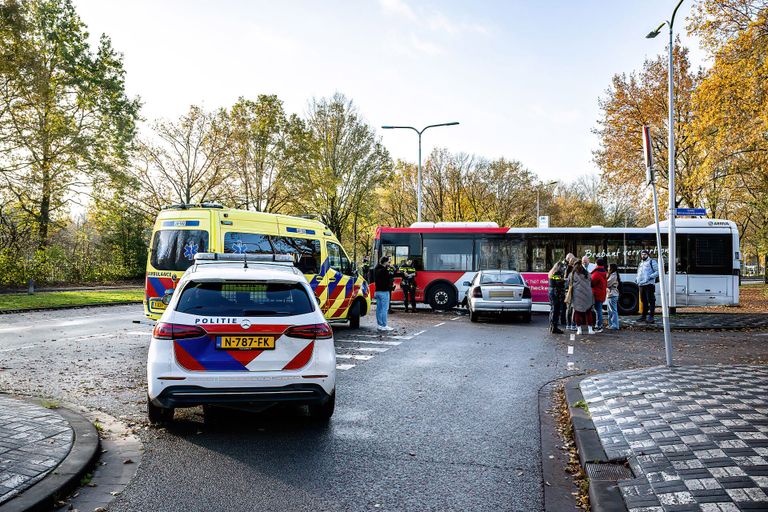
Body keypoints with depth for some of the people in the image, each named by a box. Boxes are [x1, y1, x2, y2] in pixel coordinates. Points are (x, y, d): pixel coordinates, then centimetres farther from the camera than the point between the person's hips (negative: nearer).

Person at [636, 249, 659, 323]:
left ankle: (651, 316, -9)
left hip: (649, 284, -7)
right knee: (644, 301, 13)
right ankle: (643, 316, 19)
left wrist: (650, 277, -18)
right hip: (641, 285, 7)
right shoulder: (640, 263, 23)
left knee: (651, 300, -8)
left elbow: (658, 272, -8)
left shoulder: (652, 262, 1)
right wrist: (638, 280, 15)